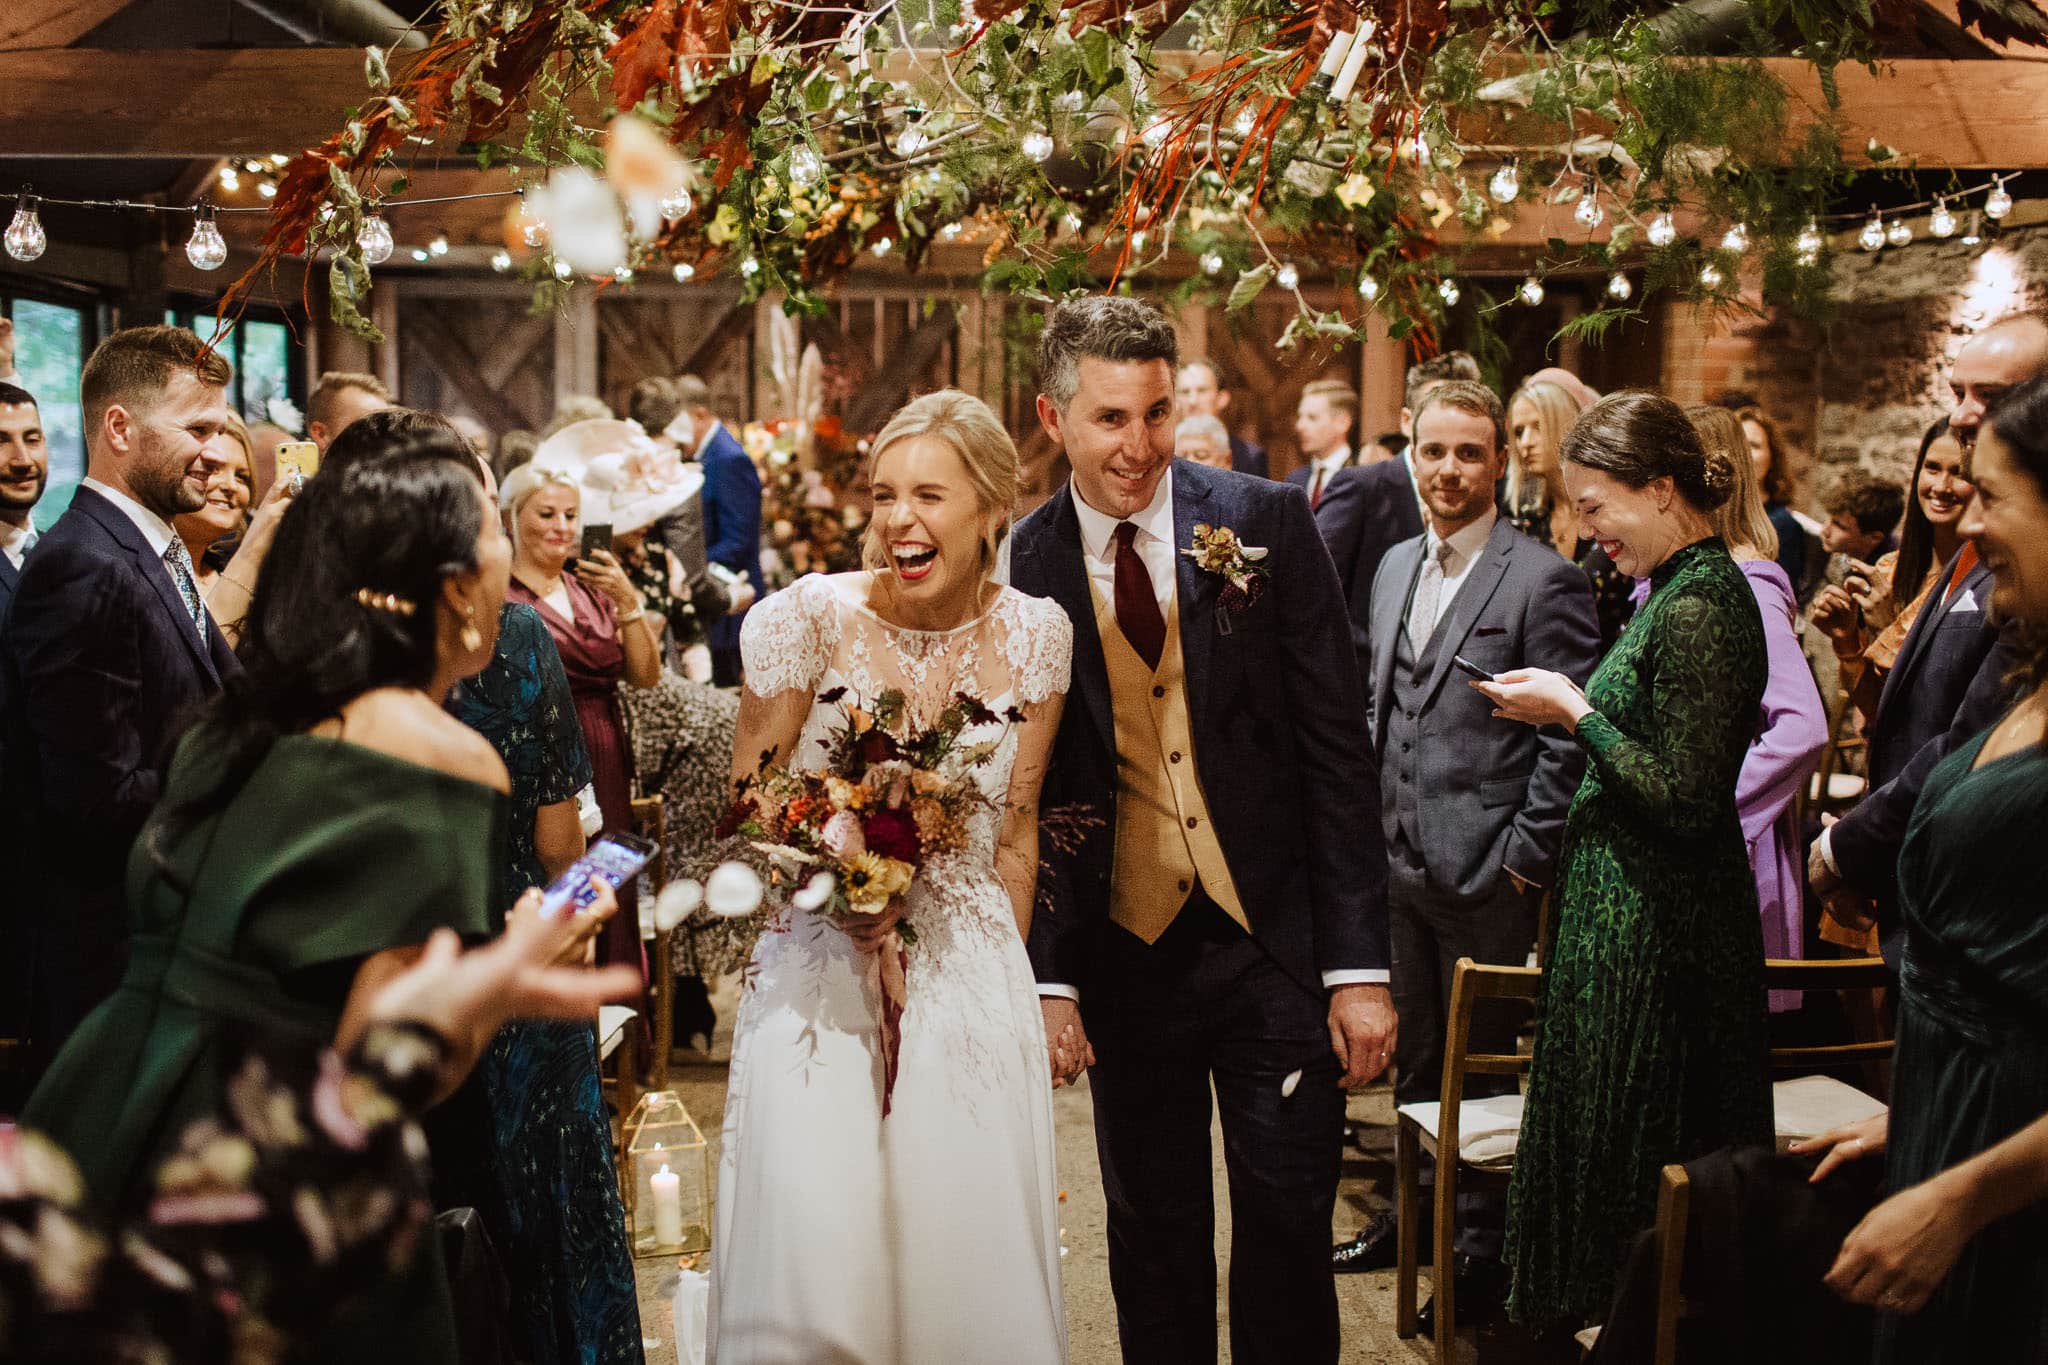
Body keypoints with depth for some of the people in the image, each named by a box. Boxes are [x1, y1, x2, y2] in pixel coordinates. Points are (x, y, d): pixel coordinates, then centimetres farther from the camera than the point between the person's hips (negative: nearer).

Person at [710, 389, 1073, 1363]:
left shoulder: (1034, 636, -2)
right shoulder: (813, 616, -9)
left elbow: (1015, 832, 8)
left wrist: (1007, 980, 12)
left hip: (971, 983, 2)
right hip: (822, 975, -2)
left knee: (971, 1260, 6)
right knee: (813, 1264, -5)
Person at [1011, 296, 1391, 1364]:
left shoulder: (1267, 524, -5)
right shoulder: (1022, 568, -2)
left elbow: (1337, 750, -4)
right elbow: (1025, 792, 3)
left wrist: (1358, 965, -7)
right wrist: (1046, 980, -1)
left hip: (1274, 944, -1)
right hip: (1125, 959, 1)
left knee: (1289, 1235, 7)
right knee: (1154, 1246, 13)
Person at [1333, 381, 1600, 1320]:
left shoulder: (1543, 579, -11)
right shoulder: (1395, 567, 11)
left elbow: (1570, 736, -14)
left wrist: (1527, 856, -15)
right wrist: (1372, 819, 12)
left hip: (1485, 867, -7)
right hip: (1396, 857, 7)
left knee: (1483, 1064, 6)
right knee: (1412, 1057, 19)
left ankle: (1486, 1245, 21)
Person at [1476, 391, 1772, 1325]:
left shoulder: (1698, 610, -20)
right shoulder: (1685, 590, 10)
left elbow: (1688, 800, -23)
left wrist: (1574, 712, -17)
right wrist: (1565, 708, 5)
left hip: (1658, 930, -10)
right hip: (1637, 907, 10)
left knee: (1630, 1157, 3)